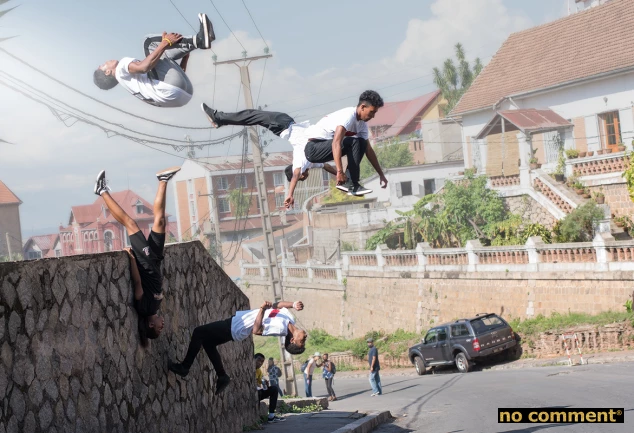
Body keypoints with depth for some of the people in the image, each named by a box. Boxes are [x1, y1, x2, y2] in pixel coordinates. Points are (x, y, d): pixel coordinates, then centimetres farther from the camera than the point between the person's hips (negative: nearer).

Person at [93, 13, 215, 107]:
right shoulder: (122, 67, 15)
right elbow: (144, 67, -7)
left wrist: (185, 55, 27)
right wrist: (165, 42, -8)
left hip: (183, 93, 8)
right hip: (171, 90, -8)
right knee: (150, 41, 0)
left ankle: (199, 40, 0)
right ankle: (197, 41, -10)